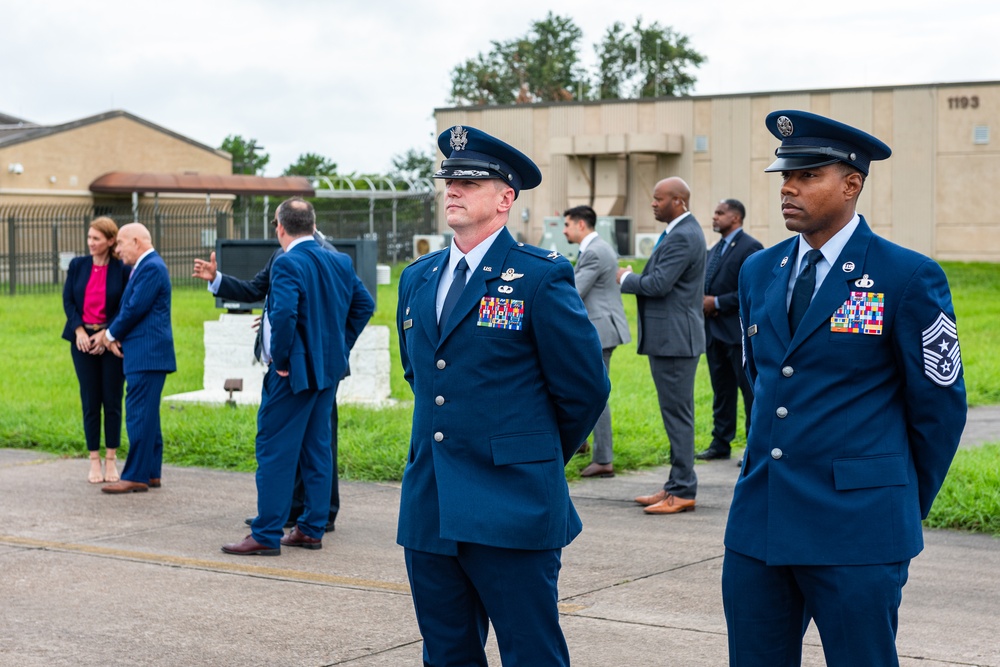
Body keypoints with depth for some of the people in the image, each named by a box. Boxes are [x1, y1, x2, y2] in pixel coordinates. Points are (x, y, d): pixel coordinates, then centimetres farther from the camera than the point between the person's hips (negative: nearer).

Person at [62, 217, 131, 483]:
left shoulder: (122, 270, -4)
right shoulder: (77, 265, 4)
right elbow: (68, 300, 3)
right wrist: (79, 331, -9)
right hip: (83, 340, 2)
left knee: (112, 401, 2)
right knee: (90, 402, 3)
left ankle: (111, 460, 11)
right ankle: (94, 461, 10)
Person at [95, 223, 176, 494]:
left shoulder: (151, 268, -13)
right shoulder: (144, 267, 19)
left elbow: (135, 308, -17)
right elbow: (128, 307, 16)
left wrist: (111, 334, -4)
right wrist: (110, 333, 0)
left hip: (147, 354, -11)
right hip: (144, 354, 11)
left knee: (139, 415, -10)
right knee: (146, 414, 13)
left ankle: (136, 476, -8)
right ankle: (151, 473, 18)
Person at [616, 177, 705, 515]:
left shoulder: (682, 237, -17)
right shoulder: (681, 232, 16)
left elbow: (658, 284, -24)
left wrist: (626, 279, -7)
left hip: (675, 338, -11)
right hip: (670, 337, 11)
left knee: (678, 415, -7)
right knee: (676, 414, 14)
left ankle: (683, 492, -3)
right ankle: (676, 486, 20)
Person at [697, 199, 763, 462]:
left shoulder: (750, 248, -11)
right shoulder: (714, 250, 17)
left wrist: (717, 302, -17)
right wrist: (703, 300, 0)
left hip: (739, 331, -9)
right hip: (715, 331, 9)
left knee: (750, 389, -2)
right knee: (721, 389, 14)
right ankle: (721, 443, 20)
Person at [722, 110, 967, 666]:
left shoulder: (909, 278, -7)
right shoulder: (759, 273, 11)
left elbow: (940, 405, -2)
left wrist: (904, 508, 5)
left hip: (857, 529, -5)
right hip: (759, 519, 6)